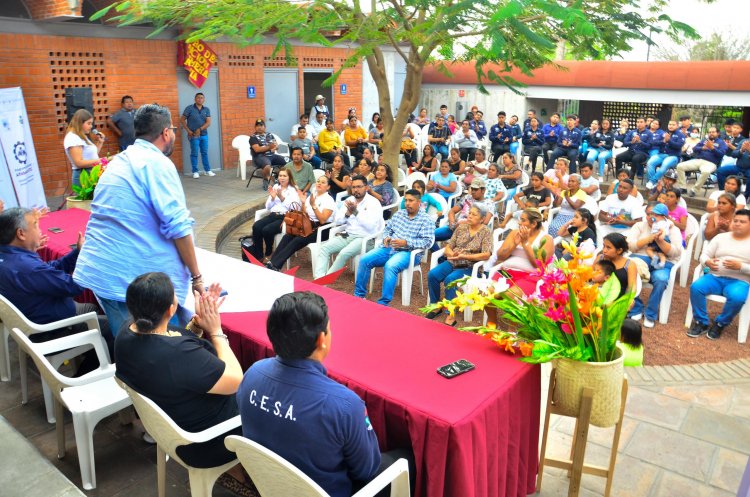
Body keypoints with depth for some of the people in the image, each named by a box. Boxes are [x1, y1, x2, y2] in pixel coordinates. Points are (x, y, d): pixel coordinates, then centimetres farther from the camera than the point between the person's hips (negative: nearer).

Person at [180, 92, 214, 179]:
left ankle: (207, 170, 19)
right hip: (193, 135, -3)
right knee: (194, 154, 0)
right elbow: (182, 120, -2)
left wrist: (200, 129, -17)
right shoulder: (189, 108, -4)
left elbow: (208, 122, -3)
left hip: (204, 135, 4)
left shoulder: (206, 109, 5)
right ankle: (195, 172, 6)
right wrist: (188, 131, -9)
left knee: (205, 153, 10)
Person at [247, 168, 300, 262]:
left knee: (267, 230, -29)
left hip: (285, 217, -5)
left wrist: (281, 197, -21)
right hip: (273, 215, 5)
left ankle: (268, 254, -2)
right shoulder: (275, 187, 18)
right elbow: (268, 207, 16)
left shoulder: (294, 190, 3)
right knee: (256, 227, -23)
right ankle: (258, 255, -14)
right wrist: (272, 198, -3)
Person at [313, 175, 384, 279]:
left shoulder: (374, 203, -5)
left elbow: (371, 226, -19)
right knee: (324, 248, -16)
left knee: (344, 253, -32)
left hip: (364, 238, -6)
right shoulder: (349, 200, 13)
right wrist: (348, 213, -10)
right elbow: (337, 221, 9)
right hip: (347, 235, 6)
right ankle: (319, 278, -28)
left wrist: (355, 212, -22)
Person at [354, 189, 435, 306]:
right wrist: (386, 238, -3)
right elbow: (387, 229, 22)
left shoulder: (426, 220, -1)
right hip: (389, 248, 6)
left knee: (390, 266, -36)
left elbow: (427, 241, -11)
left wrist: (406, 242, -21)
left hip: (409, 252, -6)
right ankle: (359, 295, -4)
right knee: (364, 260, -15)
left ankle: (383, 303, -30)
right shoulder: (399, 214, 18)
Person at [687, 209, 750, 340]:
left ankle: (720, 324, -8)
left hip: (739, 281, -3)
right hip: (714, 277, 3)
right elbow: (704, 255, 9)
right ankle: (702, 323, -10)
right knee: (695, 287, -27)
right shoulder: (721, 237, 12)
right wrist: (708, 262, -15)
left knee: (737, 297, -36)